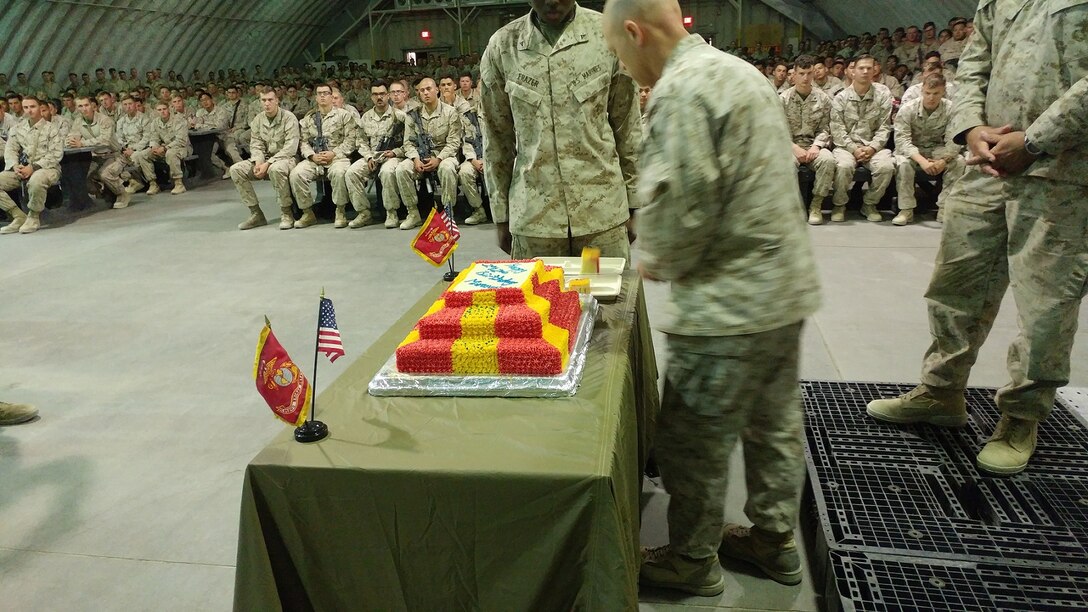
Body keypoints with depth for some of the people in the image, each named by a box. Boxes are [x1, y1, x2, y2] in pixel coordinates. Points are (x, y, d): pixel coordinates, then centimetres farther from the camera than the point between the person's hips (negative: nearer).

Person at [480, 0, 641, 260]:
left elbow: (628, 126, 4)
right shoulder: (502, 46, -1)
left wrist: (633, 205, 5)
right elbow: (497, 136, 6)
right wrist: (501, 215, 7)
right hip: (533, 215, 1)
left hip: (602, 211, 0)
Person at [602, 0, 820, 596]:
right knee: (774, 423, 20)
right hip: (786, 285, 10)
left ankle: (692, 561, 24)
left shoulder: (681, 88, -17)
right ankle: (774, 538, 37)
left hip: (730, 303, -10)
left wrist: (653, 259, -3)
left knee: (692, 441, 6)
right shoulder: (736, 70, 13)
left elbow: (681, 206, -23)